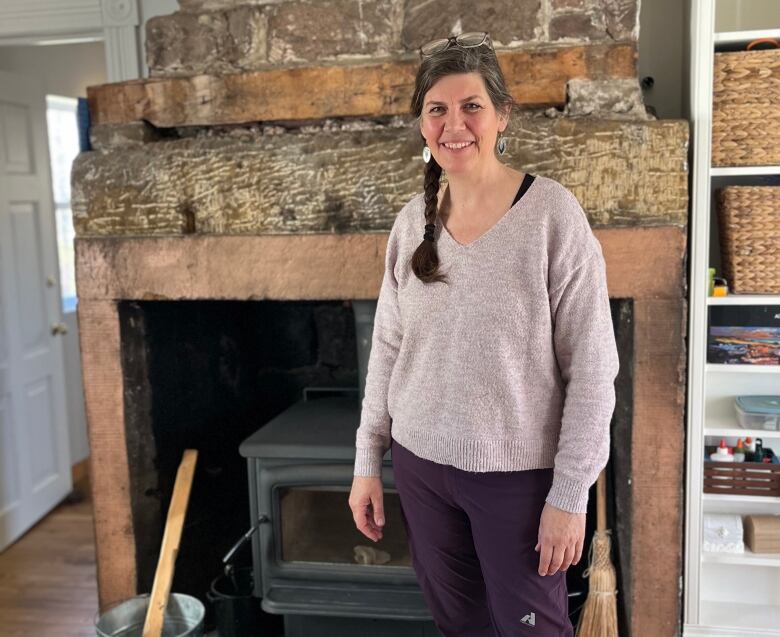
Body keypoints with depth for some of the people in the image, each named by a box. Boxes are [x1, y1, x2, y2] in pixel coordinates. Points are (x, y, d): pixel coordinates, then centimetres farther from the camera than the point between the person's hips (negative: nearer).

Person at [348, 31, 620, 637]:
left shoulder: (553, 213, -14)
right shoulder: (413, 219, 1)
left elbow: (591, 366, -13)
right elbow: (387, 349, 7)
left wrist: (570, 493, -14)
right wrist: (367, 460, 7)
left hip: (519, 472, -4)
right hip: (420, 463, 4)